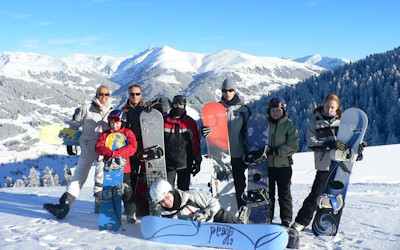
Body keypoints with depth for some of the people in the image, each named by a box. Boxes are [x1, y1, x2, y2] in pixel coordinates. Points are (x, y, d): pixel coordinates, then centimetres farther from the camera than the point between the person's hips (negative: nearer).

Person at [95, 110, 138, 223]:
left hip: (123, 167, -3)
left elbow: (132, 147, -12)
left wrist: (116, 153, -24)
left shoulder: (128, 133, 3)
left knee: (127, 191, -2)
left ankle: (131, 213, 11)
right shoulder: (105, 134, 10)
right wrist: (109, 152, -24)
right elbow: (98, 147, -3)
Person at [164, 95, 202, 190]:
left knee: (184, 189, 10)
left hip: (185, 164, 0)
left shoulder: (190, 123, 1)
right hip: (168, 163, 0)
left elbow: (196, 143, 4)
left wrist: (197, 161, 2)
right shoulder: (164, 121, 0)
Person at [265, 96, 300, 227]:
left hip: (284, 164, -2)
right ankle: (267, 218, 20)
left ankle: (286, 219, 13)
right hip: (267, 164, 2)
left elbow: (294, 144, -8)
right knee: (268, 193, 9)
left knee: (284, 193, 5)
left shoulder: (289, 125, 0)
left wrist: (277, 151, -17)